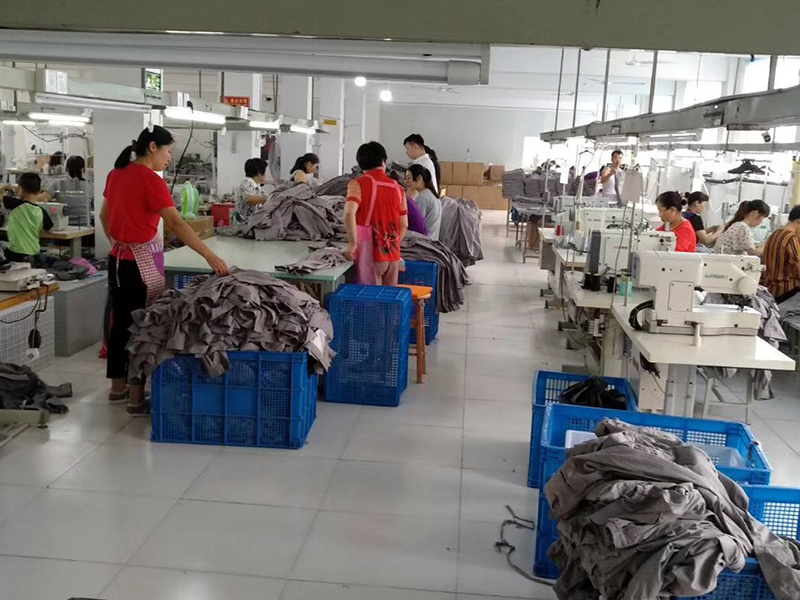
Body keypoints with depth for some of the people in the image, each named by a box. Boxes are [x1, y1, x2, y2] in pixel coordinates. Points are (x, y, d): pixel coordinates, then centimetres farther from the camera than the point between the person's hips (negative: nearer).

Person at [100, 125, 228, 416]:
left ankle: (118, 386, 28)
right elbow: (176, 223, -26)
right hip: (142, 261, -8)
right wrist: (210, 256, -29)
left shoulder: (117, 173, 9)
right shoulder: (150, 180, -17)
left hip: (118, 259, 8)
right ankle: (137, 398, 3)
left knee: (121, 321, 16)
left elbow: (104, 215, 20)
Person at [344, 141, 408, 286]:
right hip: (393, 255, 4)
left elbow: (349, 213, -21)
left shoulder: (358, 184, -5)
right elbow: (404, 225, 11)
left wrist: (352, 243, -14)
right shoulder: (398, 188, 9)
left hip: (370, 253, -4)